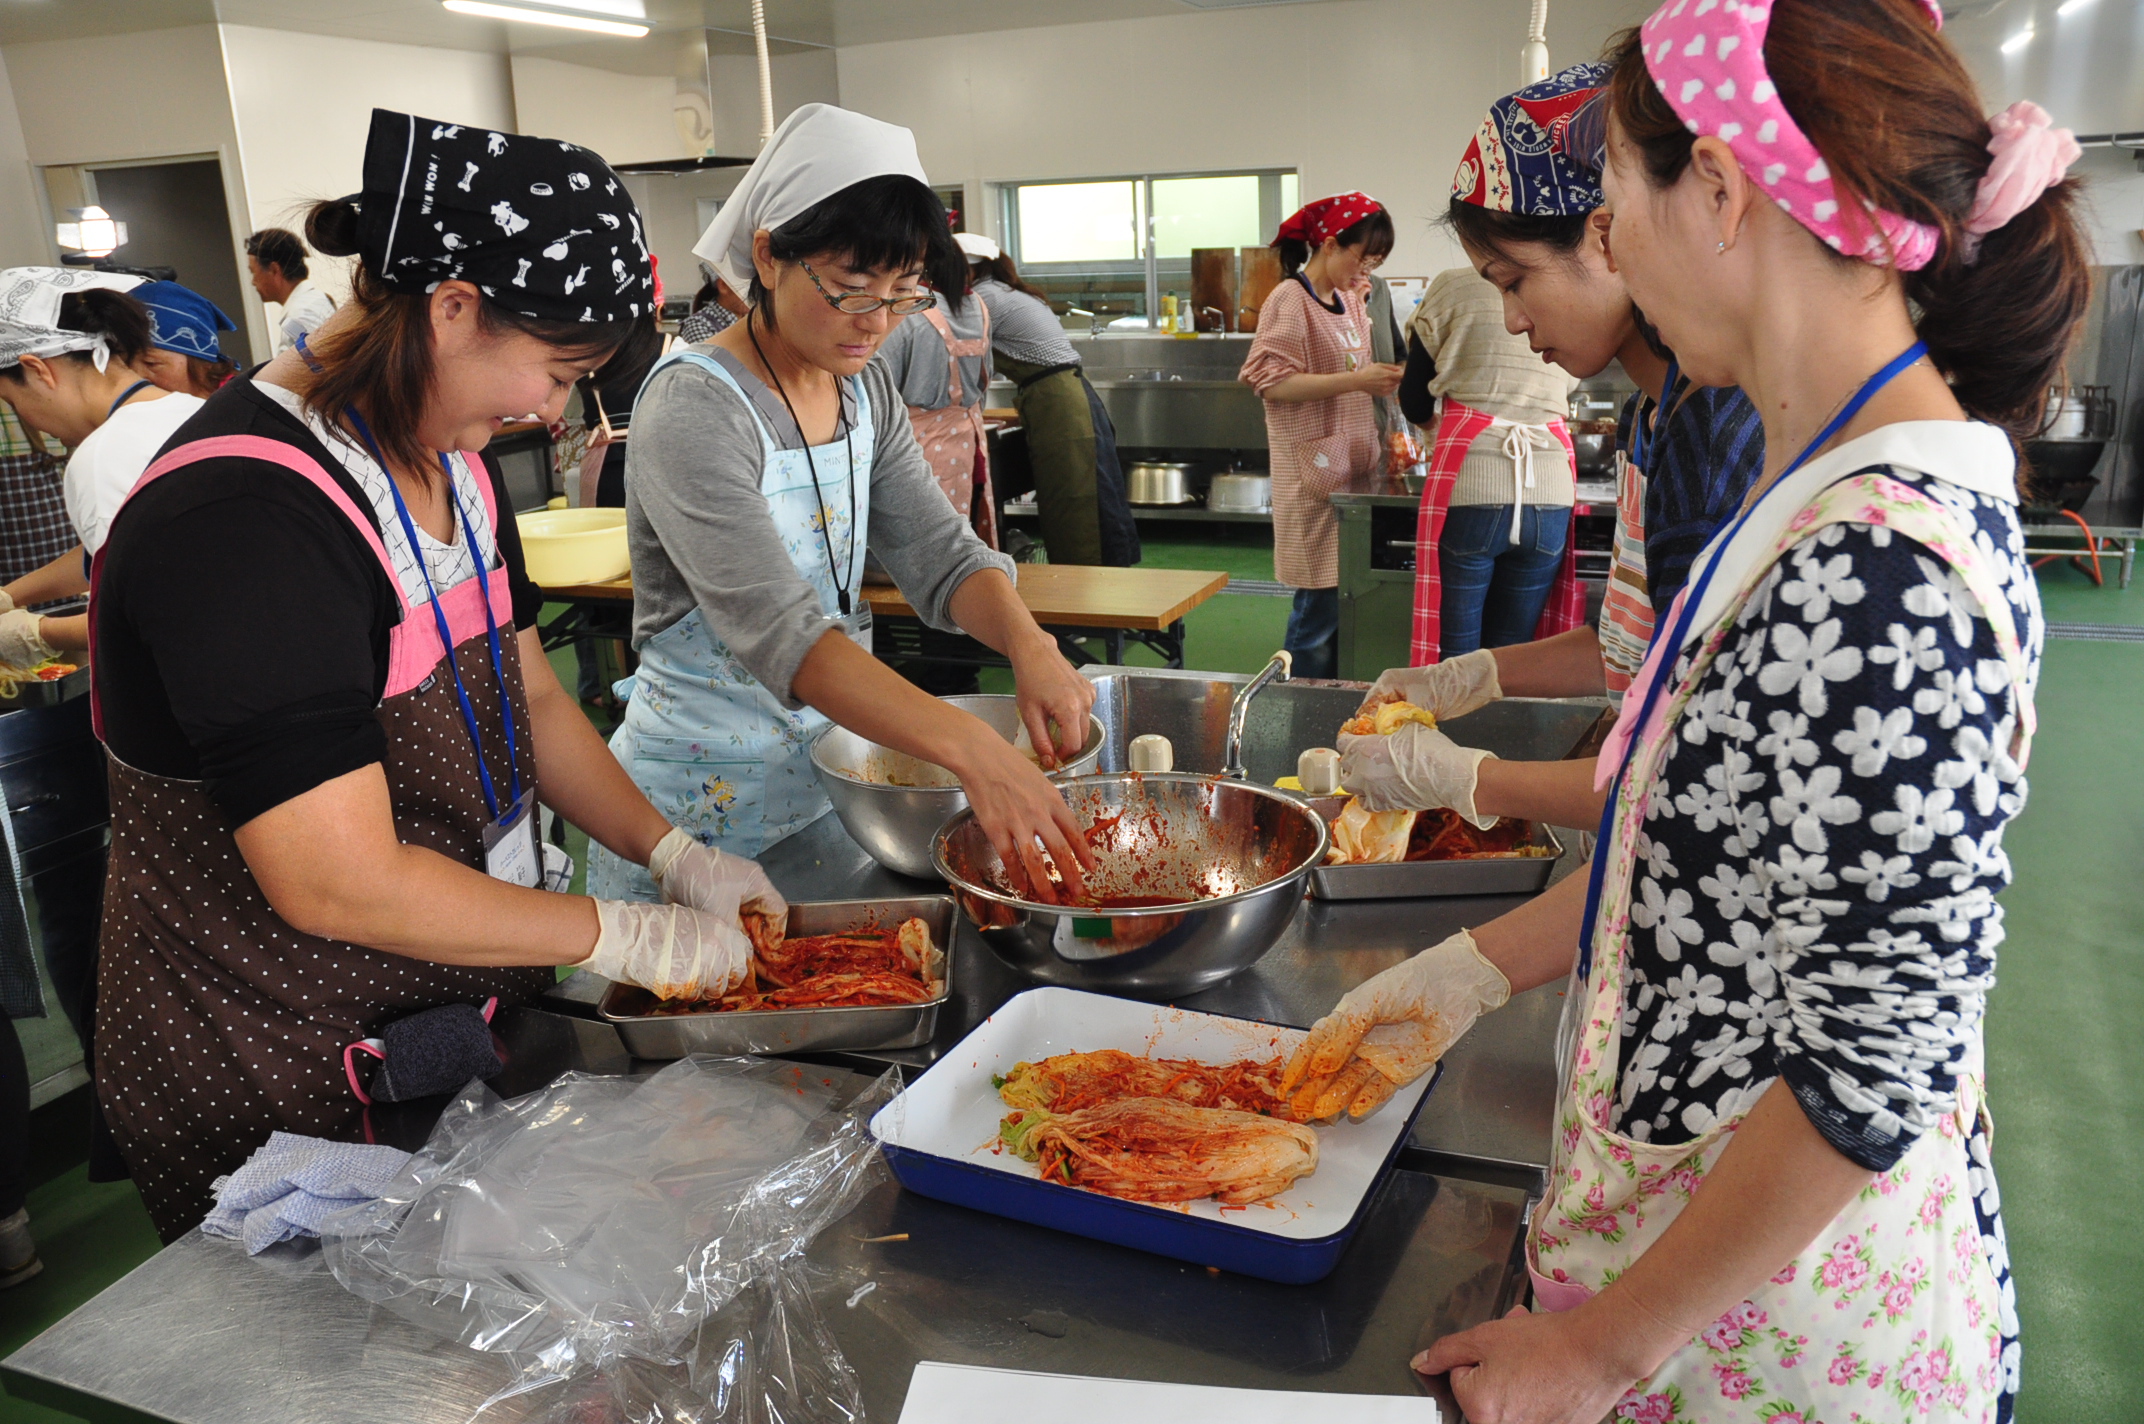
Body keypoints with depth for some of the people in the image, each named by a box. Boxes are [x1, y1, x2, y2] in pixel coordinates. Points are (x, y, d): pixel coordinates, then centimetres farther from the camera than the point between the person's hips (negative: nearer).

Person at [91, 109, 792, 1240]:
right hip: (272, 1092, -8)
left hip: (460, 1010, 8)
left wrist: (675, 857, 0)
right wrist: (627, 936, -21)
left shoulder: (448, 459, 3)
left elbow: (526, 697, 11)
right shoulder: (243, 512, -27)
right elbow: (338, 882, -29)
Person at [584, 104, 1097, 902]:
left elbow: (936, 552, -1)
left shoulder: (866, 390, 3)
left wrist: (1027, 642, -24)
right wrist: (972, 751, -46)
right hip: (702, 804, -7)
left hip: (830, 762, 7)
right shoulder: (691, 411, -22)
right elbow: (778, 629, -34)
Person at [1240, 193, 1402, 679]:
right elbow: (1271, 381, -17)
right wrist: (1357, 380, -22)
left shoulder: (1349, 301, 17)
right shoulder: (1291, 300, -8)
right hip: (1316, 472, -8)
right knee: (1321, 605, -7)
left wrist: (1385, 380, 9)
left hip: (1353, 468, 8)